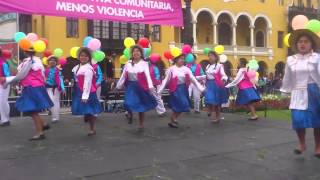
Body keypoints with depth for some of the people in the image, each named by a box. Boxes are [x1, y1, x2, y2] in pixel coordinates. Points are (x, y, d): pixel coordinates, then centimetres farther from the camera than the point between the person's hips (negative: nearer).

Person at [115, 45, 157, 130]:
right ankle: (130, 114, 24)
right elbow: (123, 76, 12)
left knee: (141, 106, 8)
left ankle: (141, 124, 25)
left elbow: (147, 75, -17)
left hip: (140, 87, -2)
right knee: (128, 104, -12)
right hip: (130, 86, 2)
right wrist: (118, 86, 15)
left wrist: (150, 86, -31)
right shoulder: (128, 63, 5)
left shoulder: (144, 64, -6)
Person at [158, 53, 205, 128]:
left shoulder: (186, 69, 3)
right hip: (175, 90, -5)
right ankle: (173, 121, 13)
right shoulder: (171, 69, -7)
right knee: (178, 107, -7)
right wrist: (160, 90, -6)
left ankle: (173, 120, 27)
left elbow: (193, 79, 3)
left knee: (181, 107, 8)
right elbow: (166, 80, -4)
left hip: (183, 89, 5)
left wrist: (200, 88, -2)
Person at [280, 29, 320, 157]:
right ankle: (302, 144, 19)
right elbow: (287, 78, 15)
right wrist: (285, 91, 19)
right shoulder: (290, 60, 7)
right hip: (298, 94, 2)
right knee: (298, 120, -5)